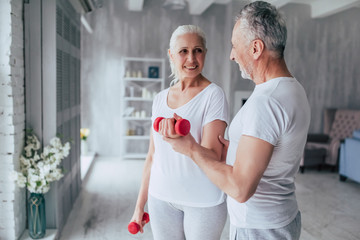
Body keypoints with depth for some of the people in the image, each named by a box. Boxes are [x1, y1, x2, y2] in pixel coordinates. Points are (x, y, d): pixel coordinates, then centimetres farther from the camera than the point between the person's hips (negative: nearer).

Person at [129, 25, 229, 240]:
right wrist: (140, 205, 12)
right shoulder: (160, 99, 4)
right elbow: (153, 156, 9)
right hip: (161, 197, 4)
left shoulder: (213, 95, -11)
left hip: (203, 201, -4)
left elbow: (212, 157, -18)